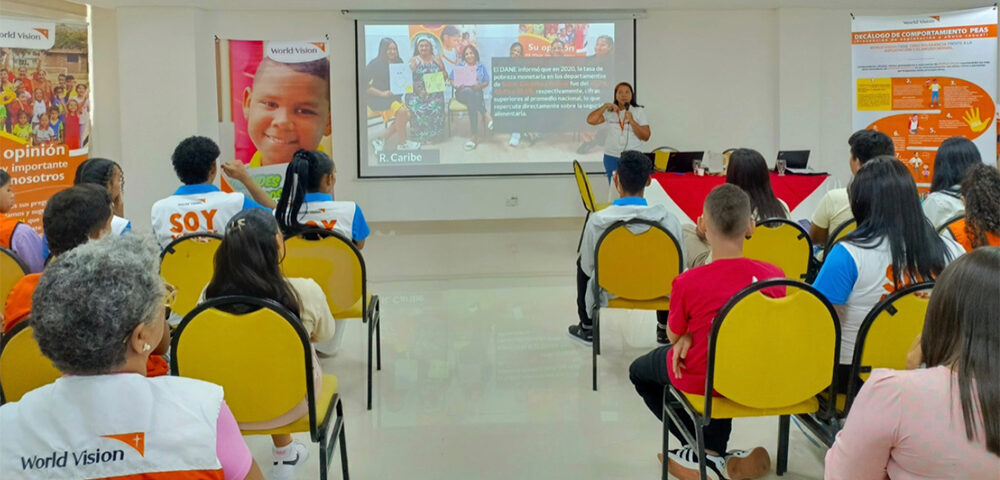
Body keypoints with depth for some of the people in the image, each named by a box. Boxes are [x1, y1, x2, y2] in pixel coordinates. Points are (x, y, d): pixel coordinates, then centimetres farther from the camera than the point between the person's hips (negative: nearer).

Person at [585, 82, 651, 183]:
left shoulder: (639, 111, 4)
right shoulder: (609, 112, 7)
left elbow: (646, 136, -3)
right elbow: (590, 120, -3)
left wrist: (632, 121, -15)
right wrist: (605, 106, -9)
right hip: (612, 156, 2)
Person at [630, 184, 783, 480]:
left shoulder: (688, 283, -27)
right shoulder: (774, 276, -16)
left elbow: (673, 337, -10)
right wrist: (695, 334, 0)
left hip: (702, 380, -4)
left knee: (640, 371, 27)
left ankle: (707, 455, 17)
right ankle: (717, 456, 35)